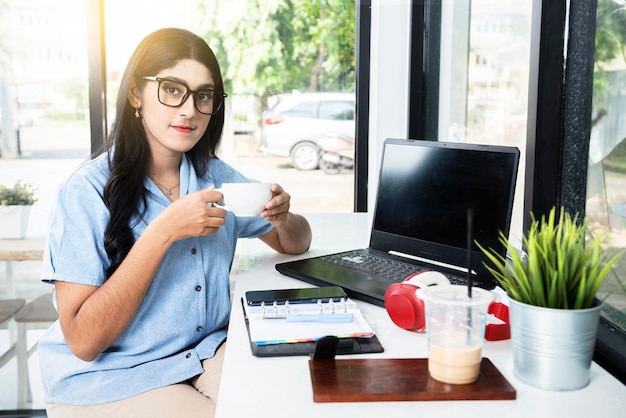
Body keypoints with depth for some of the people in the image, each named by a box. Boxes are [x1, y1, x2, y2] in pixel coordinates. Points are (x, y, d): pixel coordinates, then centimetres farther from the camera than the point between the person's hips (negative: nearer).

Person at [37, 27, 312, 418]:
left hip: (208, 353, 5)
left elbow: (295, 244, 12)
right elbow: (83, 341, -20)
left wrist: (282, 217, -13)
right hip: (107, 377, -5)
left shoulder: (216, 176, 2)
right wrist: (164, 232, -29)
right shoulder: (87, 192, -16)